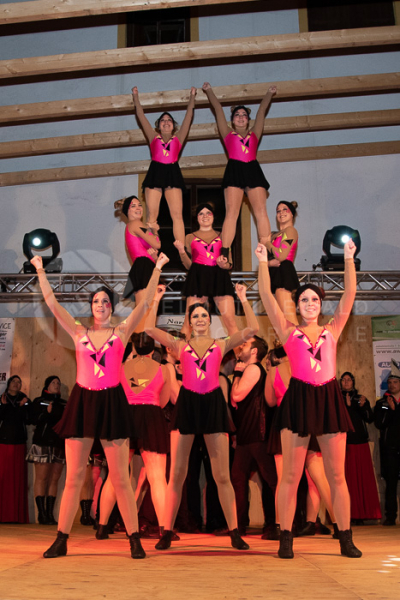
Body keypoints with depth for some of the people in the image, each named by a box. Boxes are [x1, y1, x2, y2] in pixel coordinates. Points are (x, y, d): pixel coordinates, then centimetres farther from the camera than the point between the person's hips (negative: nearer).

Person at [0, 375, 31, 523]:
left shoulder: (25, 400, 12)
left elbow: (28, 420, 2)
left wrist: (24, 406, -9)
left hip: (19, 442, 1)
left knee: (18, 477, -3)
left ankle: (17, 515, -1)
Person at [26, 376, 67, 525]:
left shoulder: (64, 404, 18)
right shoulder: (39, 401, 7)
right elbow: (34, 420, -5)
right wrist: (47, 412, -19)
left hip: (60, 444, 4)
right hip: (43, 444, -4)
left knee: (54, 479, 1)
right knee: (42, 478, -8)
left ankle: (50, 514, 4)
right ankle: (42, 514, -6)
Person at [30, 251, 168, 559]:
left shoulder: (122, 332, 4)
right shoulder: (79, 332, 8)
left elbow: (145, 302, -1)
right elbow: (52, 303, 5)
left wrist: (158, 268, -3)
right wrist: (40, 270, 4)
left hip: (112, 403, -2)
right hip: (82, 402, 2)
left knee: (120, 477, 1)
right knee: (74, 476, 5)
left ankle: (135, 539, 11)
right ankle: (61, 540, 16)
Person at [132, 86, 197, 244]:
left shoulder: (178, 139, 18)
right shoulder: (154, 138, 18)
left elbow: (188, 116, 19)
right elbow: (141, 116, 20)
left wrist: (192, 96, 21)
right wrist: (136, 97, 22)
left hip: (172, 174, 0)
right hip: (155, 173, 0)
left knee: (177, 215, -11)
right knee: (151, 217, -7)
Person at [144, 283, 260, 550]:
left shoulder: (221, 345, 8)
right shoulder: (180, 345, 9)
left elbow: (253, 329, -1)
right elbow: (149, 329, 0)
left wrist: (244, 300, 0)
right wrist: (156, 301, 2)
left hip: (214, 404, 0)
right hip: (187, 404, 0)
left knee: (222, 475, 2)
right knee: (177, 475, 4)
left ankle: (234, 532, 12)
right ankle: (167, 533, 14)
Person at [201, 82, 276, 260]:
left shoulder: (254, 134, 24)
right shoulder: (228, 134, 20)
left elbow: (262, 110, 32)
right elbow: (218, 108, 26)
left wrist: (269, 93, 42)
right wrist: (209, 90, 33)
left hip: (253, 170, 2)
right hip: (234, 171, -2)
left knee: (261, 211, -10)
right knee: (231, 212, -13)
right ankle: (224, 253, -19)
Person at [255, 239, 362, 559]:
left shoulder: (332, 330, 14)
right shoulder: (289, 331, 8)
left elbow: (349, 295, 10)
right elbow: (267, 296, 3)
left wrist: (349, 258, 7)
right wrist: (263, 262, 0)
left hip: (330, 399, 2)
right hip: (299, 399, -2)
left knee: (337, 475, 6)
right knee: (291, 474, 0)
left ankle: (346, 539, 15)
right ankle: (286, 539, 9)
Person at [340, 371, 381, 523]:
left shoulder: (361, 398, 16)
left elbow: (370, 419, 5)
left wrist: (363, 406, -12)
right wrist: (347, 406, -11)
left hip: (360, 444, 3)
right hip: (343, 443, -2)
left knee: (362, 478, -2)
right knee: (347, 479, -7)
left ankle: (360, 515, 1)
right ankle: (346, 515, -5)